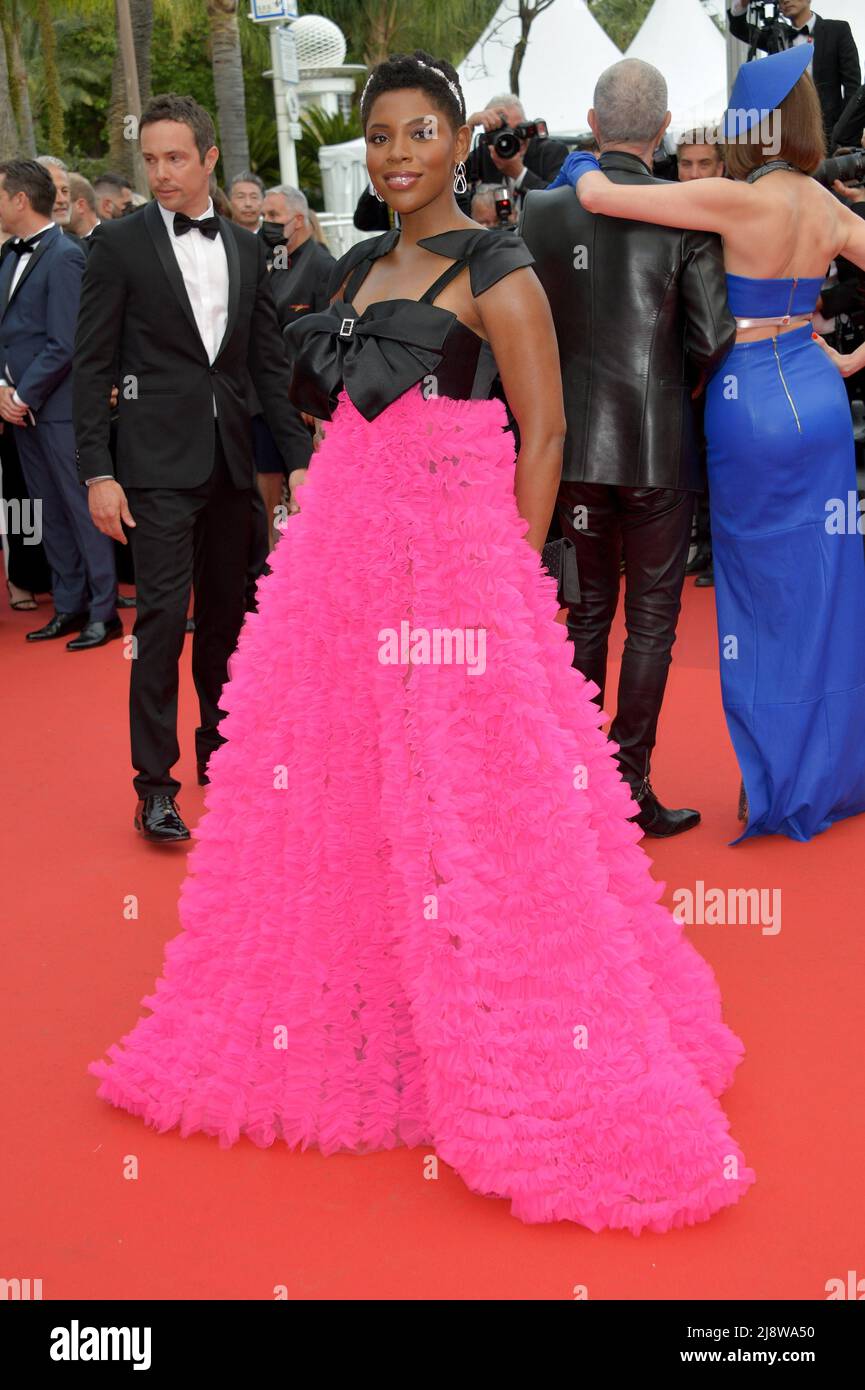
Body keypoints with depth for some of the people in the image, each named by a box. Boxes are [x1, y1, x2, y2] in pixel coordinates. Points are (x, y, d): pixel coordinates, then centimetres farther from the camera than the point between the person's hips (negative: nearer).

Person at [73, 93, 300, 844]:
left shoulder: (246, 247, 11)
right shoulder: (120, 242, -1)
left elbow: (269, 359, 12)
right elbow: (93, 365, -3)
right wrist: (97, 472, -10)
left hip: (232, 460, 5)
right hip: (158, 459, -4)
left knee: (226, 611, 12)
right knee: (163, 616, -8)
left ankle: (220, 751, 27)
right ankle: (155, 784, -1)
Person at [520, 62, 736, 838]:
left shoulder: (541, 211, -2)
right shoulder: (686, 217, -11)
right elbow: (712, 339, -12)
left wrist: (554, 404, 13)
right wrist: (684, 388, 8)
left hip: (575, 441, 4)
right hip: (659, 444, -3)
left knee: (591, 606, 17)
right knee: (652, 618, 7)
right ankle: (631, 783, 11)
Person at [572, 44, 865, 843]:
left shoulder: (737, 202, -16)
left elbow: (597, 198, -18)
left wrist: (587, 171, 2)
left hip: (750, 409, -5)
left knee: (765, 593, 7)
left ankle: (781, 784, 16)